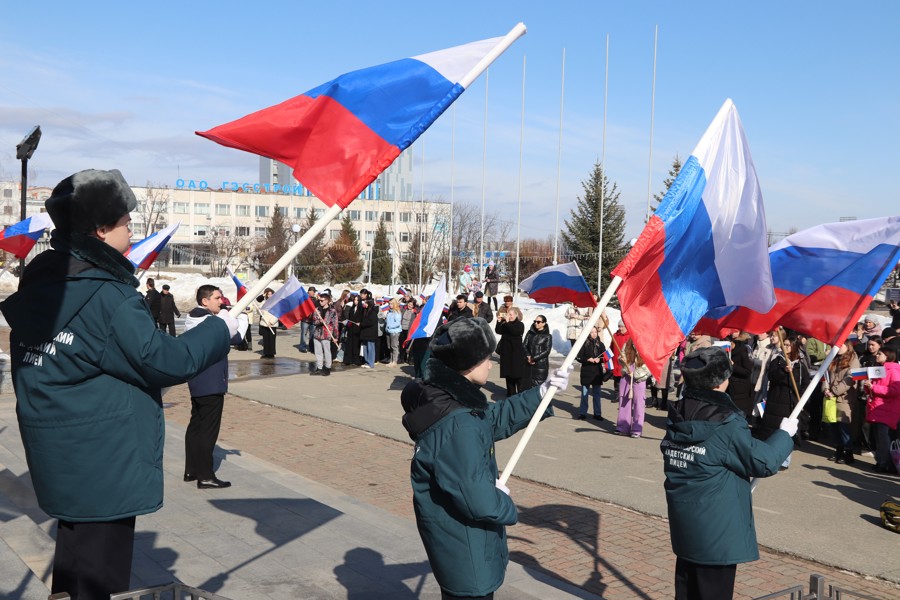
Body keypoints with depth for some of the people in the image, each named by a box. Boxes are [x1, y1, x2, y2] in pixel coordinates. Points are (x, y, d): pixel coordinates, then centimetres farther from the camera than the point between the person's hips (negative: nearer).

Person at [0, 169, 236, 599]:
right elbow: (164, 361, -19)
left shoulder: (41, 283, 5)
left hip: (58, 454, 9)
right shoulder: (108, 295, -21)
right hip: (102, 461, -9)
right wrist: (220, 330, -7)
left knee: (75, 552, 24)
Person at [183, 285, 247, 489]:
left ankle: (191, 470, 24)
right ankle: (205, 477, -1)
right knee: (208, 429, -5)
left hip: (197, 382, 10)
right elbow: (236, 337, -21)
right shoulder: (208, 322, -19)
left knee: (196, 425, 16)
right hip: (211, 384, -10)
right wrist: (242, 316, -6)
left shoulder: (194, 319, 11)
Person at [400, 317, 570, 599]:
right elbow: (477, 499, -32)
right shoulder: (457, 425, -33)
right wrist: (505, 505, -11)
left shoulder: (444, 397, -1)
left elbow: (495, 418, 14)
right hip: (464, 549, -10)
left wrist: (543, 393, 10)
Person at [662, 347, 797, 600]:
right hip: (716, 532, -7)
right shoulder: (727, 426, -20)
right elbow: (765, 463, -11)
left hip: (684, 528, 7)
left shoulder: (676, 419, 0)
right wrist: (784, 433, 4)